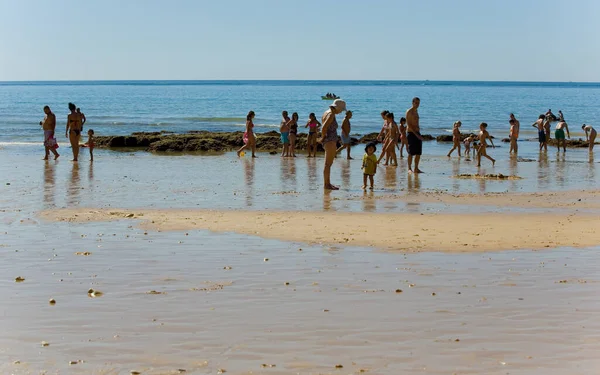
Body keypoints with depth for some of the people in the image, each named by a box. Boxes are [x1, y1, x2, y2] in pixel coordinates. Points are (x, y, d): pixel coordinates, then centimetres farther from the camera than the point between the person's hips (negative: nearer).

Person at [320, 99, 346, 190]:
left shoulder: (327, 112, 14)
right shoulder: (331, 114, -16)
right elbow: (324, 127, -24)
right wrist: (323, 137, -11)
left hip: (328, 141, 10)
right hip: (330, 141, -10)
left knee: (328, 163, 16)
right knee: (328, 163, -6)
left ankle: (327, 183, 23)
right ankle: (327, 184, -4)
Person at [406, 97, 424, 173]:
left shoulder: (416, 111, 17)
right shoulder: (409, 112, -9)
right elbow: (408, 125, -16)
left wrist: (419, 134, 16)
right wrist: (416, 134, -21)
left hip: (417, 133, 8)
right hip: (411, 133, -8)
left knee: (418, 153, 5)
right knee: (411, 153, -7)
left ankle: (416, 168, 10)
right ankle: (409, 168, -2)